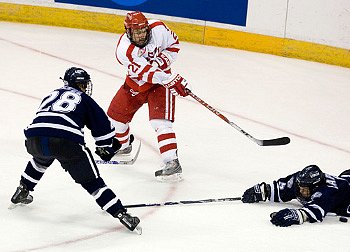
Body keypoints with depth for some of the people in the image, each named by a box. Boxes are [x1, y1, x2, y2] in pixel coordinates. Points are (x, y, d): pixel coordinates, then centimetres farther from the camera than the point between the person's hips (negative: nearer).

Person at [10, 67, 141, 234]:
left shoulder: (52, 95, 33)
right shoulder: (84, 99, 21)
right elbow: (103, 124, 18)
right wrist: (105, 148, 35)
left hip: (34, 138, 4)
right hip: (67, 141, -4)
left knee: (41, 158, 40)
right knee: (91, 180, 1)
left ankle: (22, 192, 47)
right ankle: (121, 214, -7)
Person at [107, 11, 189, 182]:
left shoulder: (158, 29, -21)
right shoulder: (124, 50, -28)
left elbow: (174, 43, -1)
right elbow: (147, 72, -35)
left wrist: (164, 59, -19)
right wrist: (172, 81, -42)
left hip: (162, 81, -2)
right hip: (136, 83, 2)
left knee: (159, 121, -19)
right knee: (115, 115, 10)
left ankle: (172, 163, -25)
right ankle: (123, 145, 40)